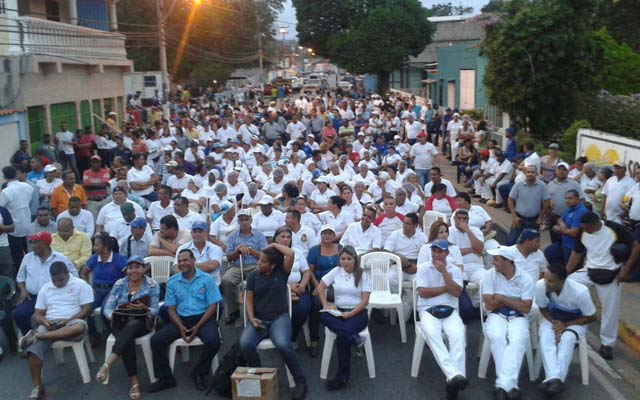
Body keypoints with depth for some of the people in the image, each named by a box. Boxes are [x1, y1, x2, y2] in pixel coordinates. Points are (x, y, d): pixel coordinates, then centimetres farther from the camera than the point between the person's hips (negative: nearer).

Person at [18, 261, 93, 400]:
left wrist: (68, 320, -17)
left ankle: (37, 336, -41)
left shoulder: (81, 285, 0)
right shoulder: (45, 288, 14)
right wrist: (44, 322, -10)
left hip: (71, 323, -3)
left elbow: (86, 309, -4)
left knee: (80, 326, -41)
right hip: (50, 325, 3)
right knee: (33, 347, -28)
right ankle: (37, 387, -21)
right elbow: (37, 314, 13)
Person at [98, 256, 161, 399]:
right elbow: (107, 307, 4)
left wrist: (144, 308, -25)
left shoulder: (152, 285, 1)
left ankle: (107, 365, -49)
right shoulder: (119, 284, 8)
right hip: (120, 322, 2)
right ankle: (134, 380, -29)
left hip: (141, 322, -2)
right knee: (128, 339, -33)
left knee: (132, 324, -39)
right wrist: (113, 316, -19)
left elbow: (154, 311, -4)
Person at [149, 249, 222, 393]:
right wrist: (180, 326, -13)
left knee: (213, 341, -31)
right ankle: (165, 377, -1)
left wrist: (198, 326, -15)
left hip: (203, 318, -3)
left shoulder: (206, 279, -3)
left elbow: (212, 306, -5)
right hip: (181, 319, 3)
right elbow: (171, 308, 5)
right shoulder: (172, 282, 5)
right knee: (156, 339, -18)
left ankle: (199, 373, -2)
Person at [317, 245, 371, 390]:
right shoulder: (336, 271, 8)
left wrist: (350, 314, -18)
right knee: (324, 316, -32)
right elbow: (320, 287, 12)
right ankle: (354, 338, -36)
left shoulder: (363, 275, -1)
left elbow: (365, 300, -6)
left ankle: (342, 377, -21)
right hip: (338, 311, 4)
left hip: (358, 312, -4)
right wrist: (326, 305, -3)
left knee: (342, 336, -31)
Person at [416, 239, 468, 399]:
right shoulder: (423, 268, 7)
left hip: (450, 310, 2)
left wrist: (443, 272, -9)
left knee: (458, 334, -31)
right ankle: (454, 375, -46)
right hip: (428, 310, -2)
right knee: (432, 334, -35)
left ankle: (453, 377, -39)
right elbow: (423, 292, -6)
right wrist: (447, 287, -2)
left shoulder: (455, 270, 10)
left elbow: (456, 292, -5)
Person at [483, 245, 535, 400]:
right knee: (497, 337, -33)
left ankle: (503, 384, -37)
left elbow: (525, 308, -8)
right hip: (496, 316, 0)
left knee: (518, 340, -32)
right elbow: (489, 305, -7)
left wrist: (502, 298, -8)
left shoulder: (525, 278, -2)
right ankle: (510, 384, -29)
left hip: (518, 317, 0)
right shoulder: (490, 275, -1)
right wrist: (515, 301, -4)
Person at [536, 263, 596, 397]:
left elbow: (591, 317, -14)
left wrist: (565, 325, -23)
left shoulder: (580, 292, -31)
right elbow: (543, 309, -6)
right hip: (552, 318, 2)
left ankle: (555, 379, -39)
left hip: (575, 321, -2)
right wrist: (554, 323, -23)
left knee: (567, 339, -35)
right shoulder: (540, 286, -26)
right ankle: (554, 379, -43)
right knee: (544, 337, -31)